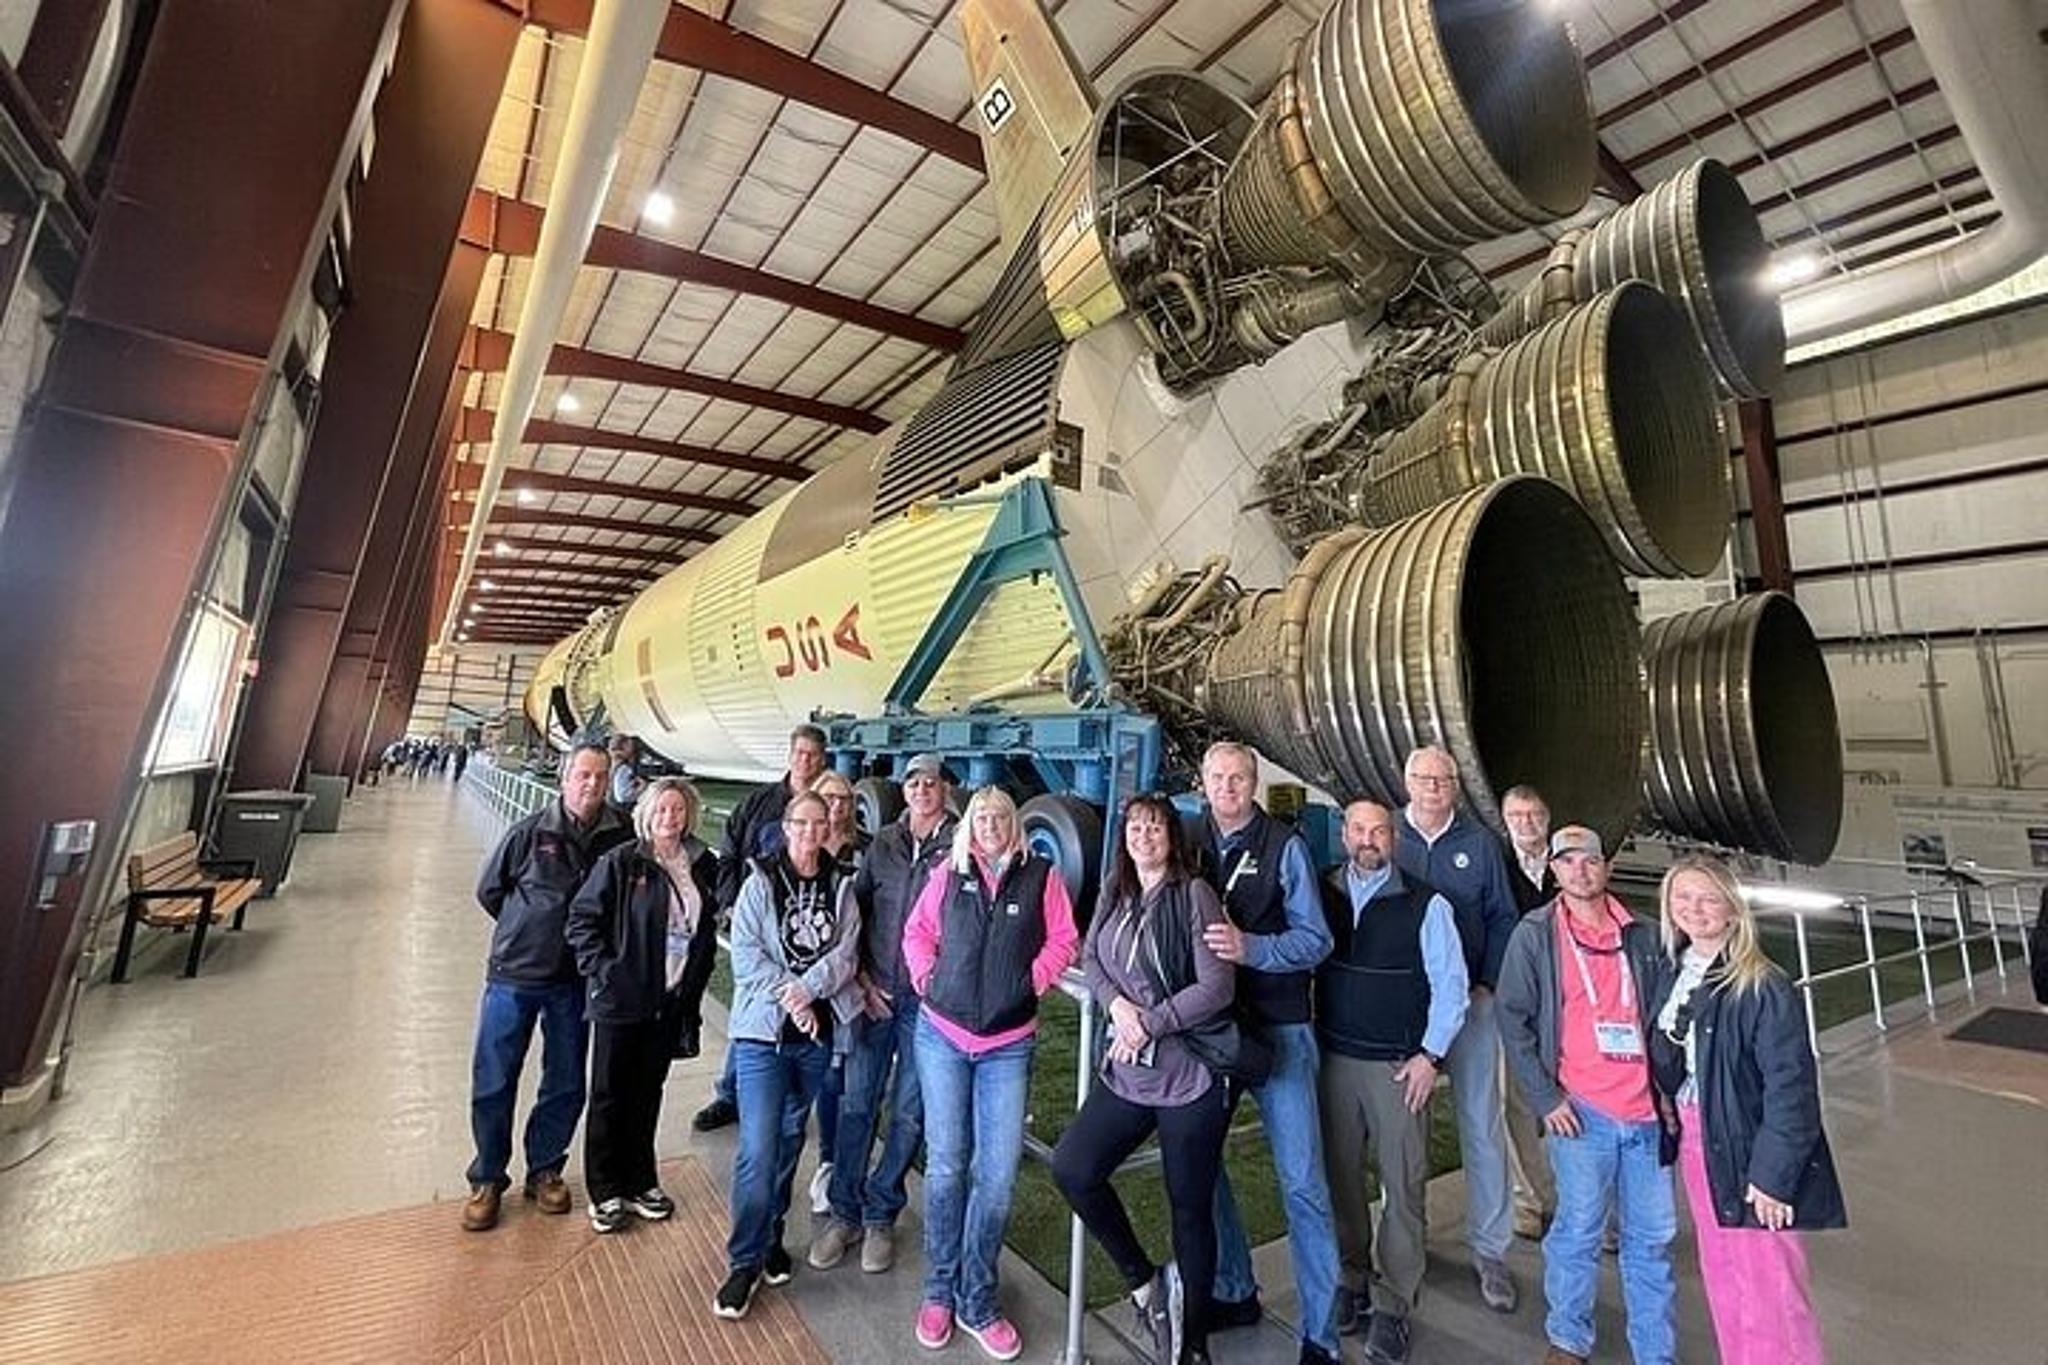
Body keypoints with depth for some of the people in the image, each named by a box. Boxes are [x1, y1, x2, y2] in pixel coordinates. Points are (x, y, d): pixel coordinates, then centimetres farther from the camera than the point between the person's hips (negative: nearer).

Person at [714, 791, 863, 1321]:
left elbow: (845, 953, -4)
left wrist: (806, 989, -19)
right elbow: (745, 953, -10)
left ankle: (771, 1237, 36)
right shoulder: (760, 882, -4)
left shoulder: (841, 887, 2)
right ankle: (745, 1262, 12)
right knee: (757, 1149, -5)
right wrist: (789, 1000, -17)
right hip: (763, 1030, -3)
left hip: (817, 1033, 3)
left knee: (789, 1140, 17)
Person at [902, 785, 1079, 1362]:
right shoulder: (950, 873, 1)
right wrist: (926, 978, -2)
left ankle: (977, 1302, 23)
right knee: (946, 1165, 10)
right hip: (942, 1035, 1)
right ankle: (940, 1290, 29)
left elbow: (1064, 940, 2)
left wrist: (1034, 979, -7)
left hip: (1009, 1044, 0)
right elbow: (917, 931, 10)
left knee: (997, 1175, 3)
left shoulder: (1041, 876, -2)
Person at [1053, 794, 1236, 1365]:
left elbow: (1217, 987, -17)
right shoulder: (1114, 894, 5)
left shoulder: (1194, 894, -14)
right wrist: (1116, 1003, -11)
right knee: (1071, 1168, -2)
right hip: (1127, 1073, 6)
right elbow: (1089, 958, 9)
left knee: (1191, 1210, 10)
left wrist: (1149, 1024, -15)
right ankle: (1145, 1281, 20)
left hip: (1190, 1077, -5)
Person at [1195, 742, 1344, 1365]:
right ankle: (1233, 1292, 37)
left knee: (1301, 1181, 2)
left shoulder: (1284, 847, -7)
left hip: (1277, 1030, -4)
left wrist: (1249, 948, -24)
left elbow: (1315, 940, -10)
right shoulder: (1191, 845, 2)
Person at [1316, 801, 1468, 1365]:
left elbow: (1451, 986, -3)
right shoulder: (1321, 895, 1)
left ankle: (1393, 1307, 20)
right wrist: (1308, 1040, 2)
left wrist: (1430, 1055, -6)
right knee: (1341, 1175, 12)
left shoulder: (1426, 905, -7)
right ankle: (1350, 1281, 30)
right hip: (1334, 1059, 3)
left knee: (1403, 1185, 4)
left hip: (1400, 1065, -2)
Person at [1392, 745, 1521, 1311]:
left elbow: (1502, 919, 5)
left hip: (1468, 997, 1)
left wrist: (1486, 984, -4)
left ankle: (1489, 1249, 23)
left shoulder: (1480, 843, 1)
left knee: (1482, 1124, 7)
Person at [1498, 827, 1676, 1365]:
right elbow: (1513, 1019, -3)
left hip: (1646, 1109, 3)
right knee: (1579, 1230, 6)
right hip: (1579, 1111, -3)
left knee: (1653, 1236, 13)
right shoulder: (1534, 934, -3)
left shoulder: (1641, 935, 8)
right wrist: (1545, 1098, -7)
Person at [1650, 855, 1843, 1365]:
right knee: (1721, 1279, 19)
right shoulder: (1673, 972, 2)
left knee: (1768, 1288, 3)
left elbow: (1790, 1087, -17)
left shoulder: (1762, 987, -18)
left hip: (1746, 1150, -6)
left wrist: (1773, 1175, -17)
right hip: (1695, 1144, 6)